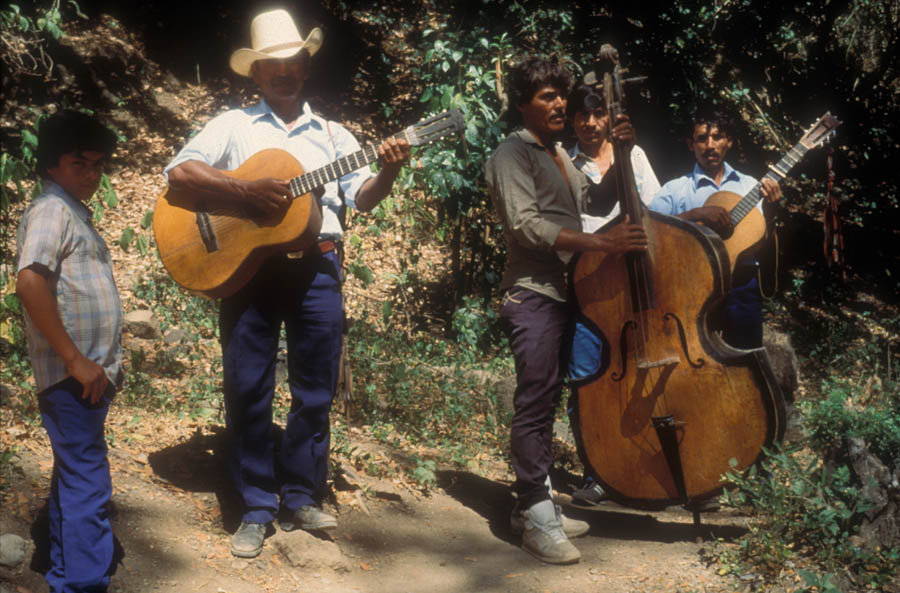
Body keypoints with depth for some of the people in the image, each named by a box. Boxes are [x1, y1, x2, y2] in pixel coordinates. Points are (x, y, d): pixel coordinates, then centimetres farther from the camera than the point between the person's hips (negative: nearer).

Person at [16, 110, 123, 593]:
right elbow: (29, 282, -25)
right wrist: (76, 360, -23)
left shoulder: (76, 212, 18)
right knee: (88, 484, -9)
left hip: (89, 374, 10)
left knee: (74, 476, 17)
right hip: (71, 377, -10)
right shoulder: (52, 209, -11)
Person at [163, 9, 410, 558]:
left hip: (316, 267, 2)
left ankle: (302, 497, 20)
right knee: (248, 389, 1)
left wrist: (388, 173, -15)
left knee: (316, 389, 5)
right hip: (246, 262, -2)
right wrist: (246, 190, -17)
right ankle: (257, 507, 12)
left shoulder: (332, 133, 15)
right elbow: (180, 171, -4)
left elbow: (362, 196, 6)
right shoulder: (233, 125, 8)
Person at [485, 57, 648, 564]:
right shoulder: (513, 155, -8)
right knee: (535, 403, -10)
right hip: (532, 294, -9)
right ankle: (538, 518, -7)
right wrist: (602, 243, -27)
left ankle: (533, 505, 22)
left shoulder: (557, 155, 20)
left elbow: (598, 198, 14)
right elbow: (527, 225, -20)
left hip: (561, 293, 9)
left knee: (546, 402, 13)